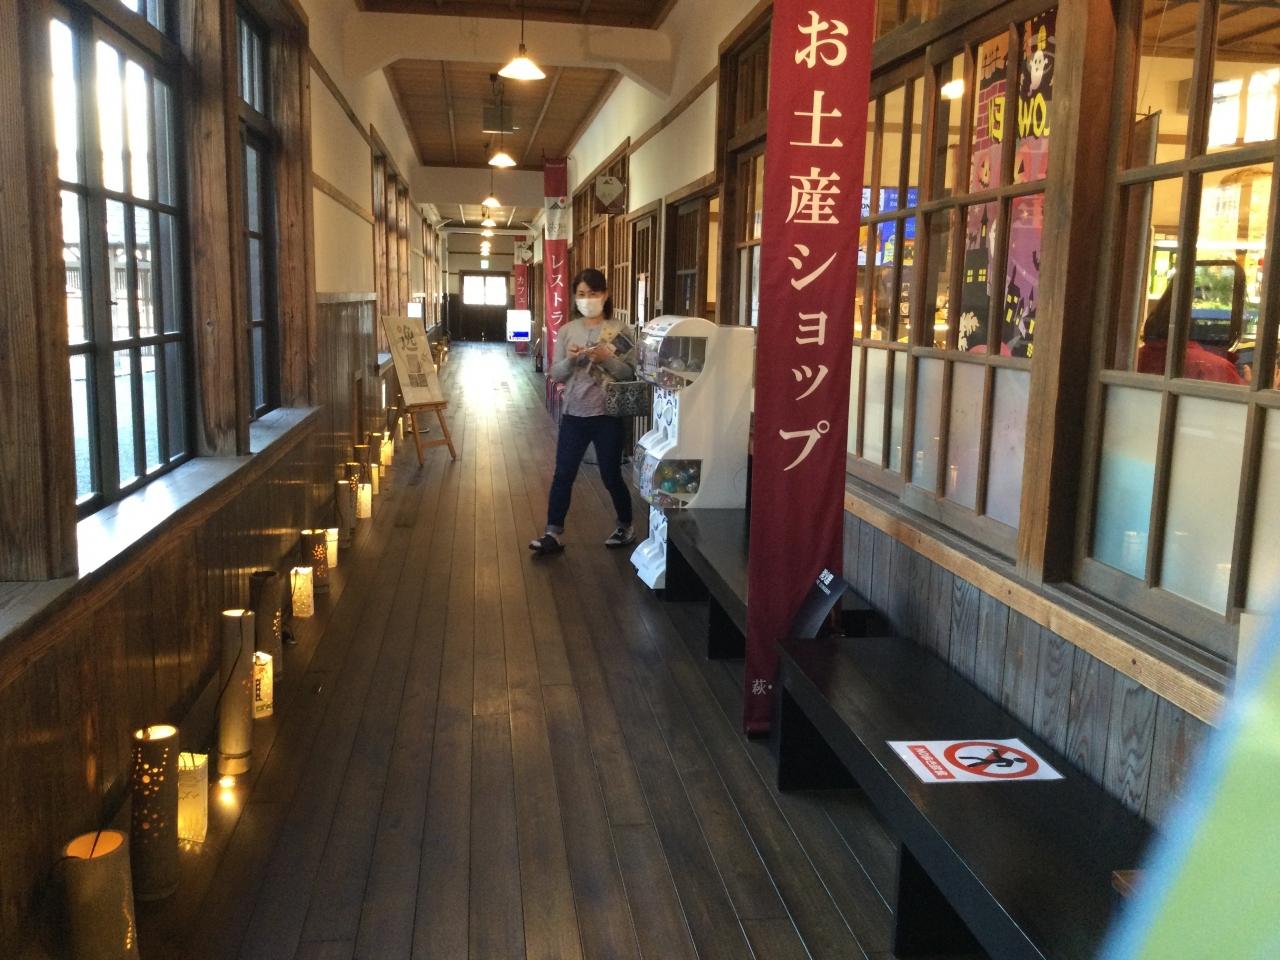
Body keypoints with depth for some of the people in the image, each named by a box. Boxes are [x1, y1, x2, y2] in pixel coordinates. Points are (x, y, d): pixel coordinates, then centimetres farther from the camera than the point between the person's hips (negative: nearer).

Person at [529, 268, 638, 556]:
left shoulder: (620, 331, -4)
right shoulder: (567, 331, 5)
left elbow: (629, 374, -6)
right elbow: (555, 374, 5)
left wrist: (606, 358, -20)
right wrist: (570, 360, -15)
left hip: (607, 415, -3)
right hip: (573, 414, 3)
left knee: (611, 476, 7)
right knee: (562, 475, 3)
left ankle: (626, 527, 27)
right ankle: (553, 534, 10)